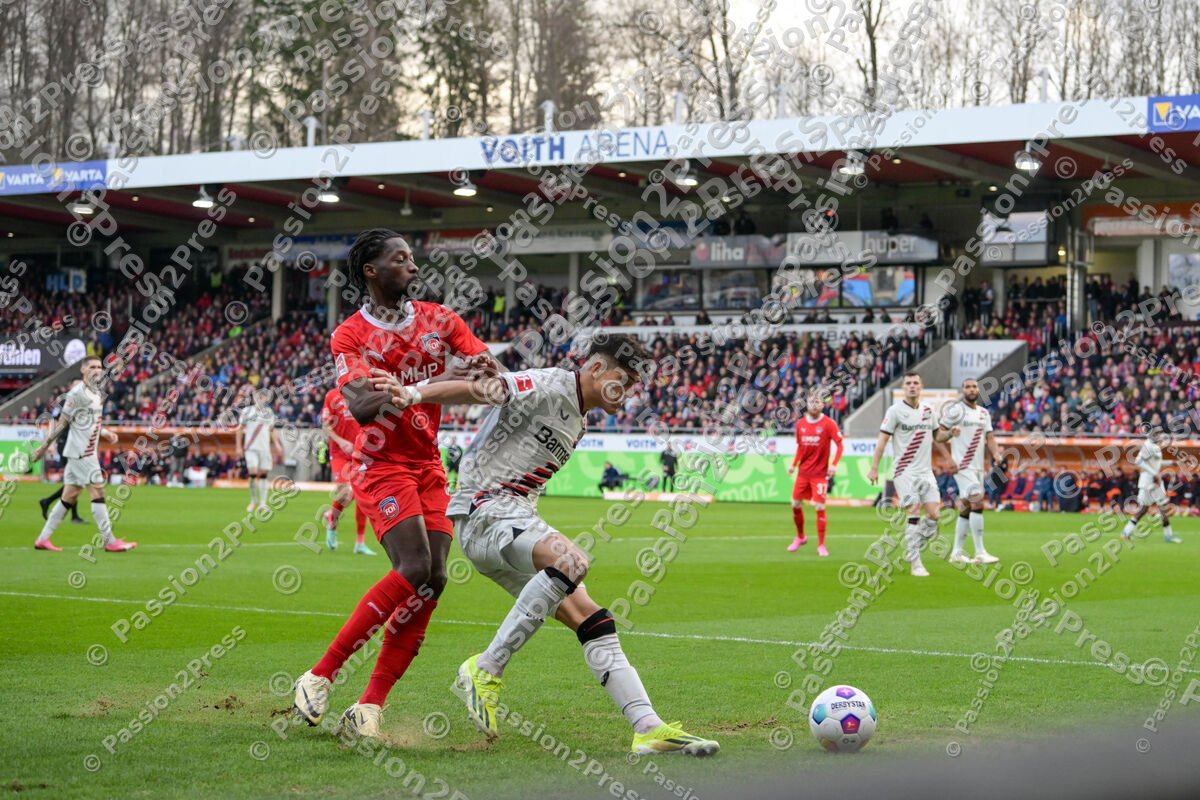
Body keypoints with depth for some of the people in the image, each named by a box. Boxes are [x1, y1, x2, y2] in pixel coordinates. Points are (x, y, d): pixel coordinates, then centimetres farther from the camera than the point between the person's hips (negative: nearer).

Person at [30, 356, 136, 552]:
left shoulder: (97, 393, 14)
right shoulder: (77, 393, -13)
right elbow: (62, 422, -12)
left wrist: (105, 433, 10)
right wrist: (44, 446, -11)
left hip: (88, 452, 9)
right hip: (80, 451, -9)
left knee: (69, 496, 10)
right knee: (97, 491, -9)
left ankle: (43, 539, 14)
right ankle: (110, 542, -7)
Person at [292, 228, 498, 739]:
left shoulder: (438, 319, 8)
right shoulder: (350, 337, -7)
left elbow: (486, 368, 5)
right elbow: (361, 408, -23)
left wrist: (489, 372, -21)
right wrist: (431, 384, -35)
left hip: (429, 466, 6)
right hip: (382, 466, -6)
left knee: (433, 580, -7)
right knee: (414, 571, -22)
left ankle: (370, 707, -2)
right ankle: (320, 677, -11)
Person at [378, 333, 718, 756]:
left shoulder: (578, 419, 21)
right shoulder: (549, 386, -10)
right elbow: (478, 390, -22)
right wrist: (413, 394, -34)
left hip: (516, 517, 10)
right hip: (484, 509, -10)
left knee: (588, 617, -1)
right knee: (572, 560, -33)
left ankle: (649, 727, -5)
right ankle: (485, 670, -26)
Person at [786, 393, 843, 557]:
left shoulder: (828, 424, -9)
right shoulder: (800, 424, 5)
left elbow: (839, 445, -9)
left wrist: (834, 464, -20)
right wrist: (794, 464, 9)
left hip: (820, 473, -5)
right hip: (803, 471, 5)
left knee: (819, 507, -10)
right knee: (795, 504, 6)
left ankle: (821, 545, -1)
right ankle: (800, 537, 29)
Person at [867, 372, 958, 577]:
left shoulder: (928, 409, 10)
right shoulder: (895, 410, -6)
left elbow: (937, 435, 22)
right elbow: (882, 439, -7)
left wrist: (950, 433, 0)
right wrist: (874, 468, -13)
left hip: (925, 471, 5)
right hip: (905, 471, -5)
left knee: (934, 515, -3)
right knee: (914, 514, -11)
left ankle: (911, 550, 17)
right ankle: (915, 564, -5)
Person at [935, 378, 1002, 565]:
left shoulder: (984, 413, 14)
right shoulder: (955, 410, -8)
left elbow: (989, 438, 14)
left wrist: (996, 454, -6)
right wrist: (948, 459, -18)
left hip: (978, 467, 7)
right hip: (962, 466, -7)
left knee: (965, 510, 11)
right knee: (977, 503, -17)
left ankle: (957, 553, 18)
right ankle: (980, 553, -17)